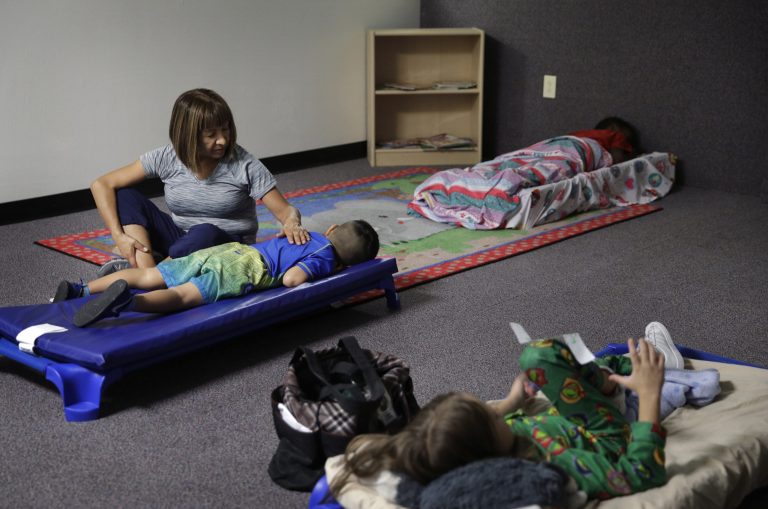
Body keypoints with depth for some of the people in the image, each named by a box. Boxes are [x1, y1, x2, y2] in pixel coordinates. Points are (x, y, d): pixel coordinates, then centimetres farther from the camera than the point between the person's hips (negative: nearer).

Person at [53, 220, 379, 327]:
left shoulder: (312, 235, 30)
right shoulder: (324, 259, 5)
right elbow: (291, 279, -12)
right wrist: (308, 272, 8)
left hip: (229, 249, 8)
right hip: (247, 266, -8)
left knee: (150, 276, 3)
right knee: (184, 296, -29)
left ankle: (81, 289, -6)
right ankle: (126, 303, -55)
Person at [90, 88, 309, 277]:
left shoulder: (244, 165, -13)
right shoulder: (167, 158, -9)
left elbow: (285, 210, -11)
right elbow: (102, 185, -9)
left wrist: (292, 223, -37)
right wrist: (119, 236, -23)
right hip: (181, 240, 3)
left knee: (206, 233, -39)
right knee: (125, 195, -15)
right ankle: (146, 269, -32)